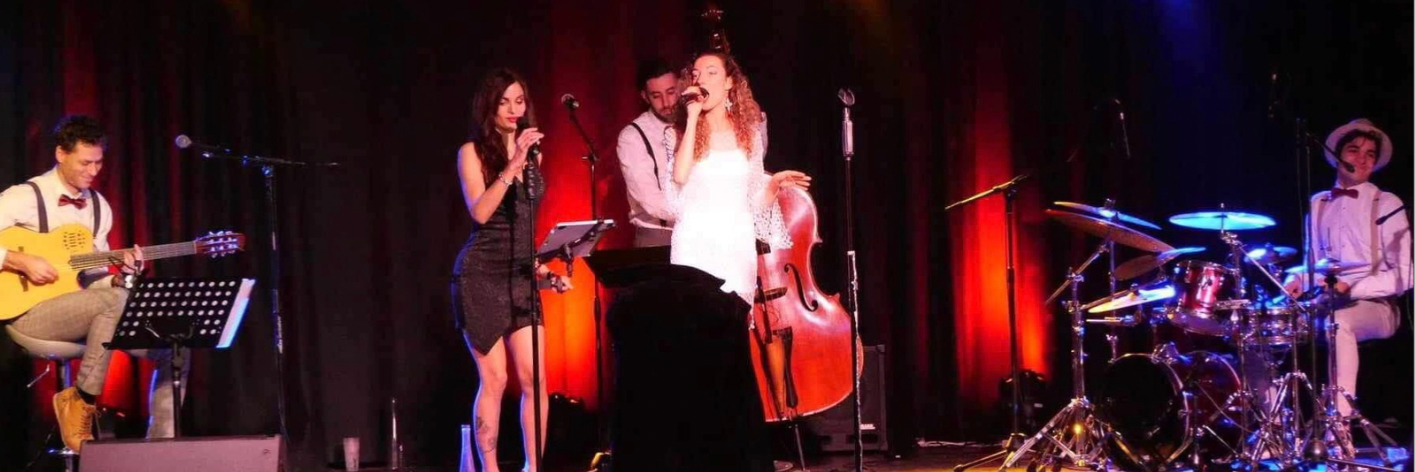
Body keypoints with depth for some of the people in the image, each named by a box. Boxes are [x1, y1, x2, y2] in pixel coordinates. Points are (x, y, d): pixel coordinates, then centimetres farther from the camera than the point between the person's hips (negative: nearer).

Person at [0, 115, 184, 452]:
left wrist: (122, 274, -5)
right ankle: (80, 403, -21)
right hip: (29, 309, -7)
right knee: (115, 300, -35)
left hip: (87, 313, 7)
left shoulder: (99, 207, 12)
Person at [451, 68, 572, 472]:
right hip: (481, 273, -5)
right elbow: (480, 212, -16)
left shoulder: (532, 153, 14)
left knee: (533, 379, -3)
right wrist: (512, 165, -20)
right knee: (494, 380, -5)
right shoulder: (473, 152, -2)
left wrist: (540, 266, 15)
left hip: (520, 275, 5)